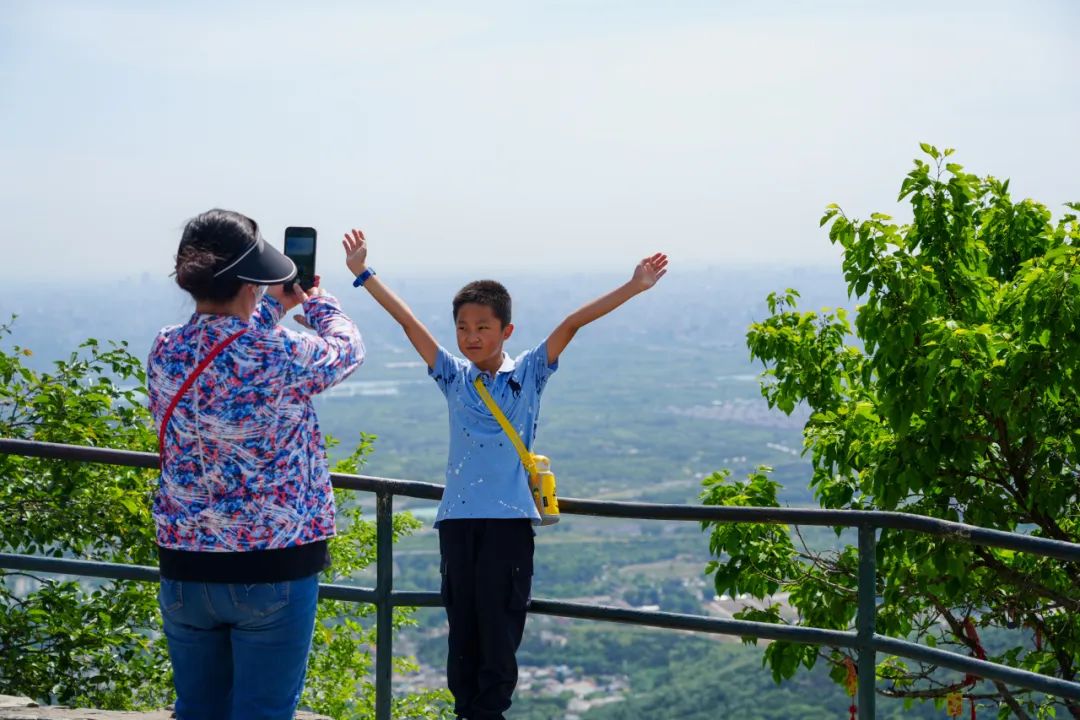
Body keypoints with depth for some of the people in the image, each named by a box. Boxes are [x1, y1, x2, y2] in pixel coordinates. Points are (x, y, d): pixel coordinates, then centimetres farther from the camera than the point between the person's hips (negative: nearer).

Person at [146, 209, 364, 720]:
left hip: (185, 567, 5)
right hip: (274, 569, -5)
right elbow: (346, 349, 4)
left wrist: (276, 306, 30)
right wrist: (316, 300, 24)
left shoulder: (165, 350, -2)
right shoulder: (280, 357, -17)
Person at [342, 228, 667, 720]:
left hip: (509, 518, -3)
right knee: (462, 623, 7)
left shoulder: (528, 375, 4)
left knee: (499, 623, -2)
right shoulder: (453, 377, 10)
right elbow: (407, 322, 8)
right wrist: (363, 274, 6)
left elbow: (572, 324, -5)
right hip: (457, 517, 3)